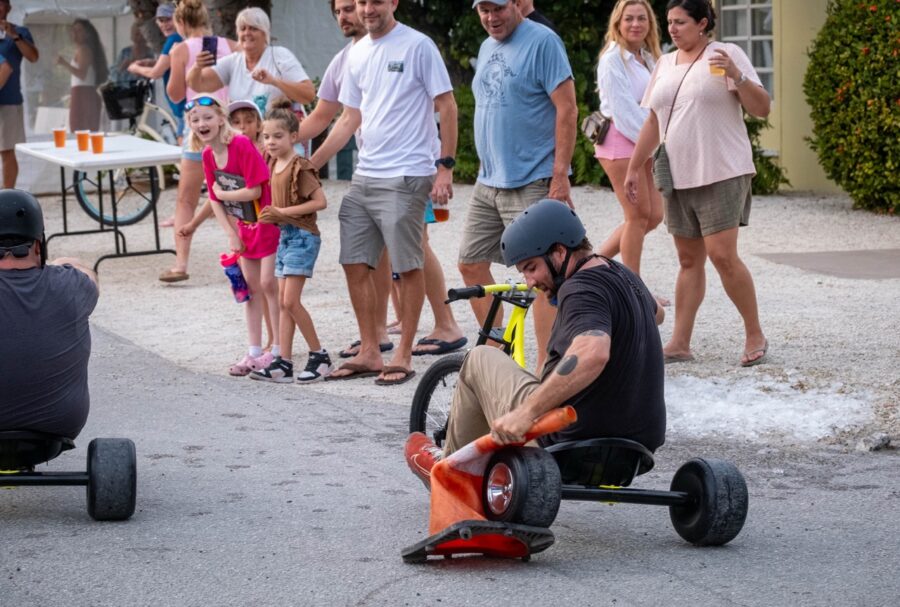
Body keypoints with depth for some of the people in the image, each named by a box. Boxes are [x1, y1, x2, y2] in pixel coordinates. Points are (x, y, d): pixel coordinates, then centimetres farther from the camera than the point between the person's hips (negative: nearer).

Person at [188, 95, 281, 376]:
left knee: (268, 282, -6)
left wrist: (223, 194, -12)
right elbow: (215, 200, 5)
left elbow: (255, 191, -25)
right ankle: (254, 352, 17)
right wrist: (231, 235, -3)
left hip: (266, 223, -8)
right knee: (250, 286, 11)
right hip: (244, 227, 8)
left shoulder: (242, 146, -22)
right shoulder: (208, 155, 0)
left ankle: (279, 350, 3)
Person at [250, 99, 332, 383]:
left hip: (302, 236, -9)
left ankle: (319, 356, 0)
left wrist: (283, 212, -19)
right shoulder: (274, 165, 9)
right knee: (283, 302, 7)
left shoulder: (300, 167, -14)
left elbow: (319, 201, -19)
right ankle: (284, 363, 9)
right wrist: (270, 216, 1)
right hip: (284, 235, 9)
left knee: (291, 301, -11)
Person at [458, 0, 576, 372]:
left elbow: (566, 109, -15)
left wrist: (560, 175, -19)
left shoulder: (542, 42, -11)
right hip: (488, 182, 9)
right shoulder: (487, 48, 15)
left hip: (532, 183, -9)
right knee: (471, 265, 9)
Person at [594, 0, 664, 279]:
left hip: (643, 144, 9)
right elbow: (623, 109, -15)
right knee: (638, 215, -5)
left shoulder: (647, 58, 17)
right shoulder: (613, 59, -9)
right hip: (620, 143, -9)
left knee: (653, 216, 7)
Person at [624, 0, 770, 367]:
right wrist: (634, 167, 17)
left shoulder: (727, 54, -4)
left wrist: (736, 76, -23)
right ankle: (680, 343, 7)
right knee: (689, 260, 7)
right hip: (678, 177, 6)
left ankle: (755, 336, -1)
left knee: (722, 255, -13)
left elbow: (761, 108, -9)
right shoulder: (665, 64, 14)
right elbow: (653, 121, 19)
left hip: (722, 172, -6)